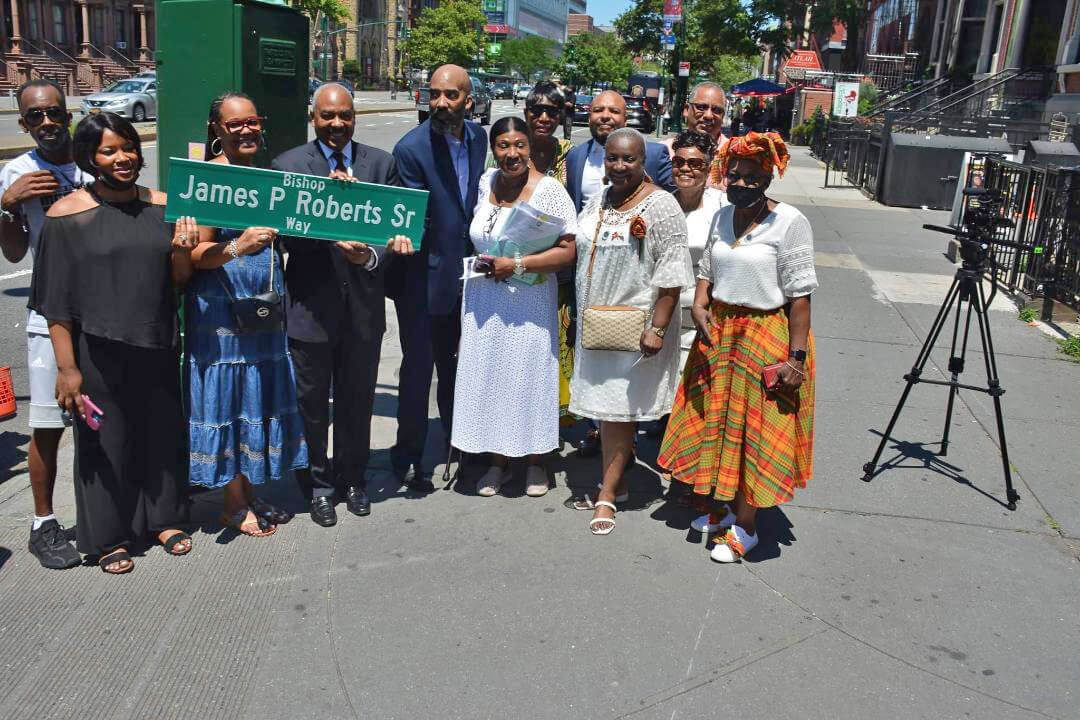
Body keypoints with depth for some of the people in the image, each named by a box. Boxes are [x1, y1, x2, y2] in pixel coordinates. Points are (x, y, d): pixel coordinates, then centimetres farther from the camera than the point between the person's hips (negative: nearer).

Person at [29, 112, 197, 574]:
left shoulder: (162, 206, 4)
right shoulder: (67, 215, -7)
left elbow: (179, 281, 9)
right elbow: (58, 302, -7)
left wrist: (181, 251, -12)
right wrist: (67, 367, -11)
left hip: (157, 346, 4)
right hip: (98, 352, -3)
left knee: (162, 434, 14)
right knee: (105, 442, 8)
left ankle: (162, 518, 35)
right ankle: (108, 536, 26)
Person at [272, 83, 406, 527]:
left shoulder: (382, 164, 4)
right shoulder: (287, 165, -3)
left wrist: (372, 257, -19)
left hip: (363, 306, 2)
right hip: (311, 304, -1)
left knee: (358, 401, 16)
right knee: (312, 403, 12)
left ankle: (354, 478, 35)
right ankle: (319, 485, 29)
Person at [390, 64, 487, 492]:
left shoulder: (478, 138, 2)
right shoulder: (411, 148, -18)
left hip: (462, 272, 6)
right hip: (424, 276, -6)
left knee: (454, 362, 20)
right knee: (418, 366, 2)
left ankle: (457, 440, 38)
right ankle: (408, 458, 18)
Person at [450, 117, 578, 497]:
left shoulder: (548, 190, -11)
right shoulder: (486, 181, 7)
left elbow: (568, 251, -16)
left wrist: (517, 266, -19)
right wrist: (483, 263, 8)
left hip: (528, 303, -5)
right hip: (483, 301, 5)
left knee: (529, 375, 4)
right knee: (489, 376, 9)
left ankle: (535, 462, 21)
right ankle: (497, 461, 23)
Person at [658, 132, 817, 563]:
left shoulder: (789, 222, -12)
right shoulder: (723, 216, 7)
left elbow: (799, 294, -15)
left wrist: (796, 355, -18)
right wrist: (699, 303, -5)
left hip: (766, 337, -6)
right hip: (718, 332, 6)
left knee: (753, 430, 1)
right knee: (717, 422, 13)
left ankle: (745, 526, 14)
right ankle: (723, 506, 31)